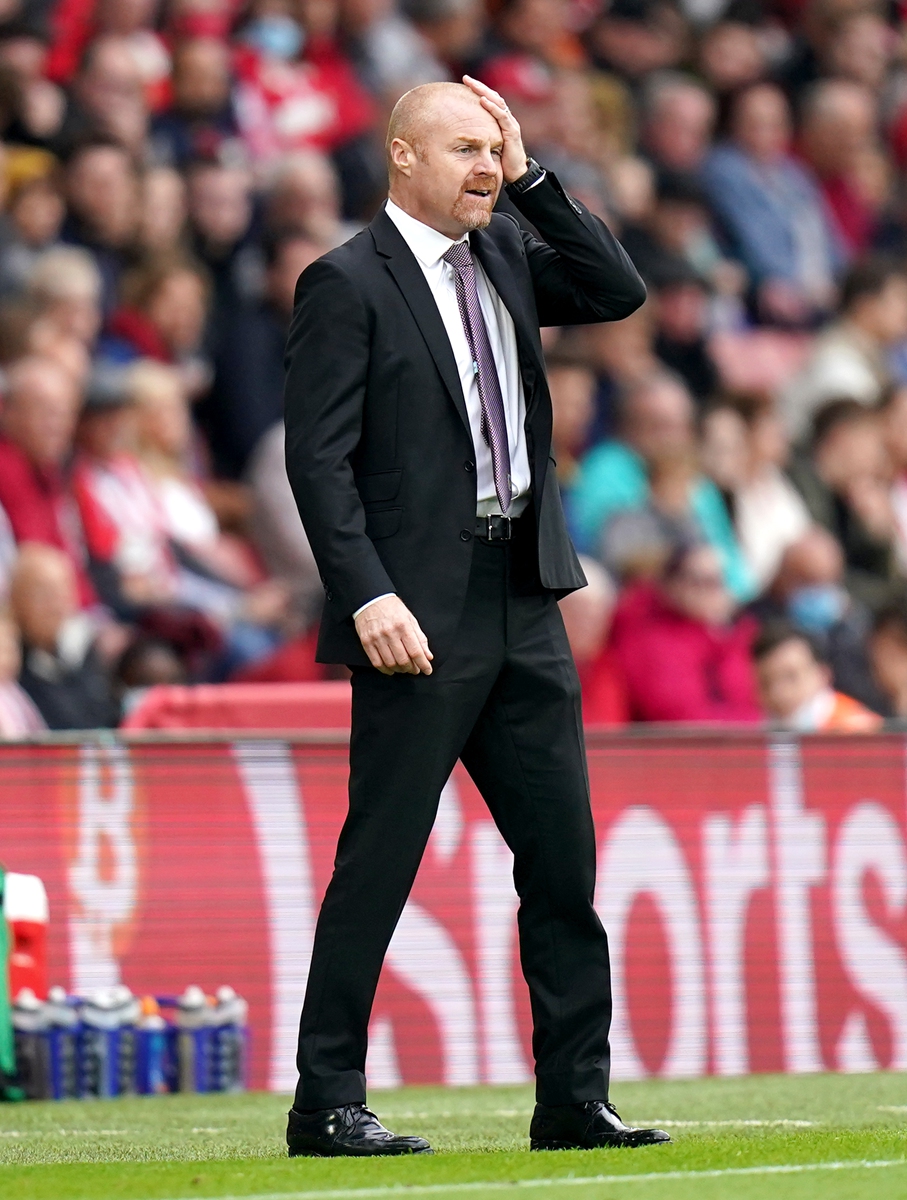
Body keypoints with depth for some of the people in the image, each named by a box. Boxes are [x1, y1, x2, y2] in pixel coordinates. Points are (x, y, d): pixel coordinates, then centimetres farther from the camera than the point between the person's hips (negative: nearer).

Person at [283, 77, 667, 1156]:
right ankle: (327, 1106, 2)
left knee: (563, 861, 8)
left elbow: (619, 293, 5)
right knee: (377, 863, -4)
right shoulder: (347, 284, -7)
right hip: (420, 618, -7)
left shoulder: (506, 256, 14)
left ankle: (574, 1099, 14)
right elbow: (318, 458, -12)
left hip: (524, 607, 7)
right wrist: (368, 596, -21)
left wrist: (533, 179, 0)